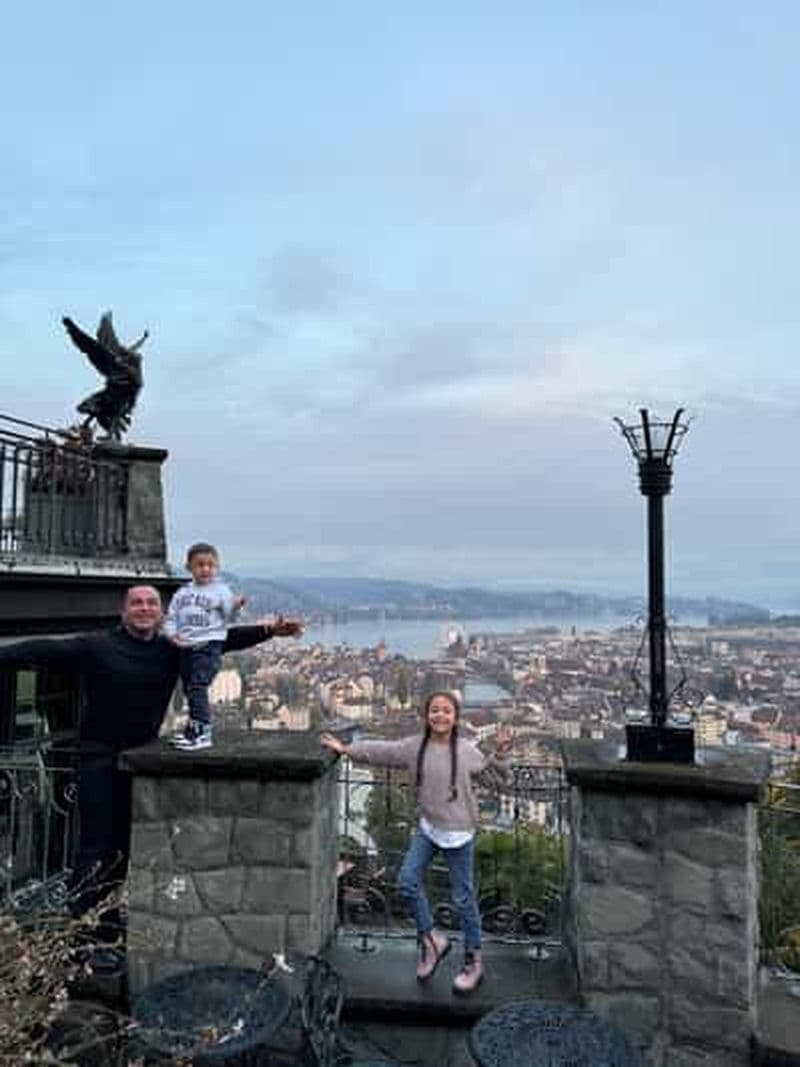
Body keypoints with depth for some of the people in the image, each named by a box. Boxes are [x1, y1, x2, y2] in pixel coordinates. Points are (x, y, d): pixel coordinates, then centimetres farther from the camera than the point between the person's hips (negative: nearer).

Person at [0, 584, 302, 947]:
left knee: (124, 846, 15)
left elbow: (223, 639, 0)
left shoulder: (172, 649, 1)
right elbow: (42, 650, -16)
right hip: (100, 758, -5)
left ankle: (108, 929, 30)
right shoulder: (97, 645, -10)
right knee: (95, 848, -4)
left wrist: (269, 631, -6)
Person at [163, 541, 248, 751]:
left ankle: (202, 733, -12)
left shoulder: (220, 590, 1)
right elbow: (171, 617, 16)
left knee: (197, 687, -16)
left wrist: (236, 606, -22)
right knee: (189, 689, 15)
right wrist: (172, 634, -2)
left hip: (209, 646, -6)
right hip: (186, 647, 6)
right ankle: (194, 728, 31)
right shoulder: (182, 593, 14)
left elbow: (228, 616, -2)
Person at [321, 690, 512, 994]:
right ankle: (431, 940, 23)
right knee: (408, 881, 0)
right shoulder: (414, 747, -6)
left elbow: (490, 772, 0)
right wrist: (345, 749, -3)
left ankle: (473, 961, 25)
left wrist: (500, 753, -18)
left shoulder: (466, 751, -12)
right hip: (428, 827, 4)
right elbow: (378, 750, -1)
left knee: (463, 897, 6)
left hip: (458, 832, -3)